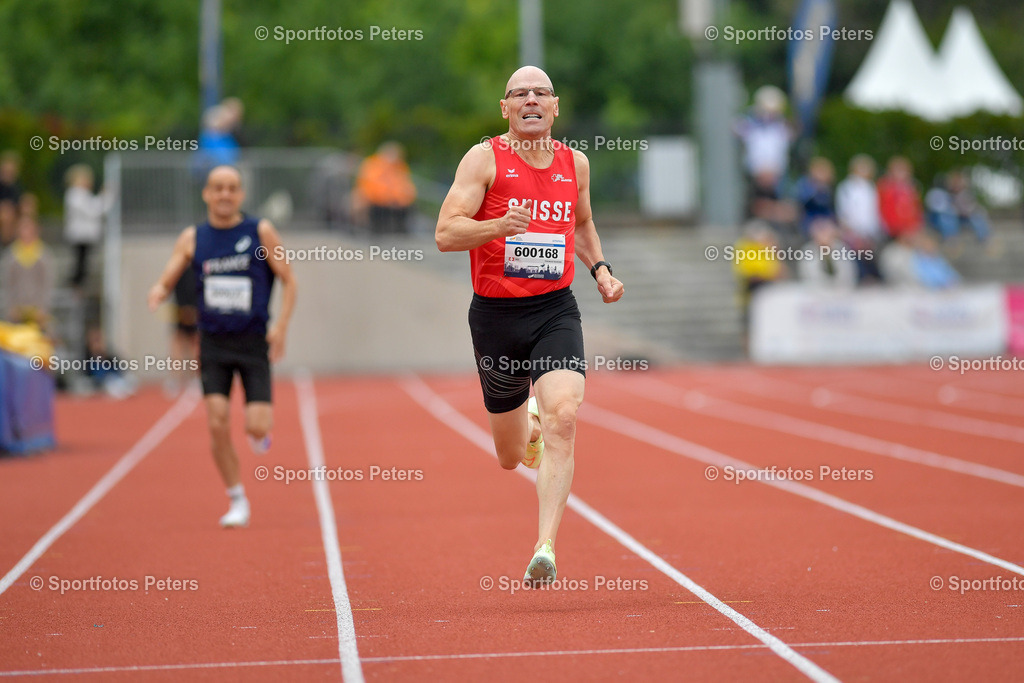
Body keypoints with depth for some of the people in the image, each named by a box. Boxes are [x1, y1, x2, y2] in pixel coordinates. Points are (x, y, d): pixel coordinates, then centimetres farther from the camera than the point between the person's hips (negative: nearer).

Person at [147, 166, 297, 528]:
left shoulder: (261, 232, -1)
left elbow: (288, 280, 3)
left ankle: (259, 433, 27)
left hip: (254, 343, -1)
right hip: (213, 344, 2)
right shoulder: (192, 238, 4)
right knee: (217, 423, -10)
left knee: (256, 428, -12)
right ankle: (237, 501, 6)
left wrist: (281, 325, -9)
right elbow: (166, 282, 4)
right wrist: (157, 292, -21)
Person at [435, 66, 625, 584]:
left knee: (563, 418, -25)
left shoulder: (575, 163, 9)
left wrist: (599, 269, 12)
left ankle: (546, 547, -25)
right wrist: (500, 226, -30)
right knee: (510, 456, 12)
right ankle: (530, 426, 51)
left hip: (556, 312, 1)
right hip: (495, 313, -1)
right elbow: (445, 234, -14)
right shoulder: (485, 159, -5)